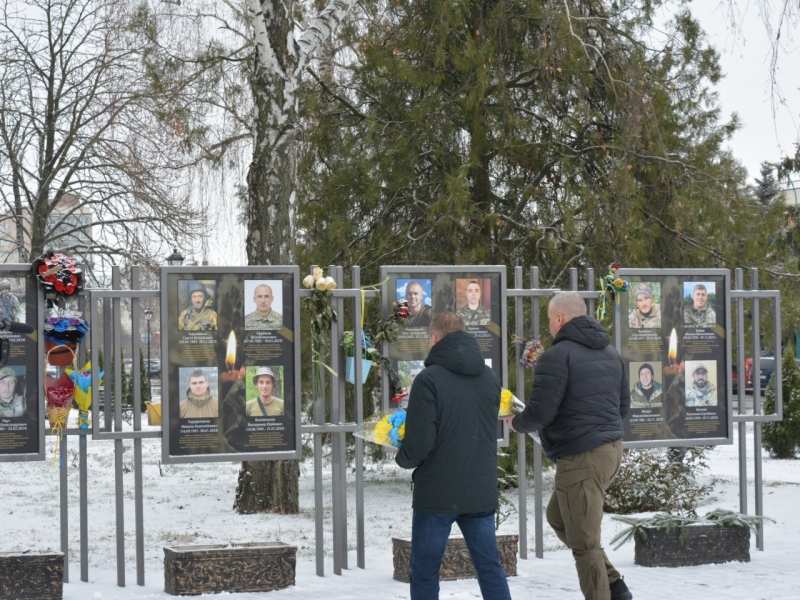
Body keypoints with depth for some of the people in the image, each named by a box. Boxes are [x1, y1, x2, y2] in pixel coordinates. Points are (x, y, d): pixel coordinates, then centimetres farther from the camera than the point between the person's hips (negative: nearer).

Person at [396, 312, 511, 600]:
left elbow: (419, 444, -16)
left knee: (424, 572, 6)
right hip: (482, 491, 5)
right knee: (490, 567, 10)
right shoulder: (490, 379, 7)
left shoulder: (429, 379, -13)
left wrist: (403, 458, 4)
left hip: (437, 493, -5)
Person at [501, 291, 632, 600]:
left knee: (584, 542, -1)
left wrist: (516, 422, 4)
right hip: (610, 449, 9)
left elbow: (538, 414, -17)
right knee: (558, 517, 24)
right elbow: (624, 405, 20)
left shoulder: (557, 356, -13)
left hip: (581, 458, -9)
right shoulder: (609, 352, 14)